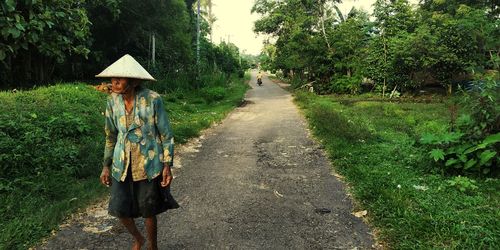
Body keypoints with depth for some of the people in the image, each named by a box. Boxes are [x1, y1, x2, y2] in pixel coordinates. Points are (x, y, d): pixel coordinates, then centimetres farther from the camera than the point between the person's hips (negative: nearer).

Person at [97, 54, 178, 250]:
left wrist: (167, 166, -11)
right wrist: (106, 166, 10)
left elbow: (166, 135, -9)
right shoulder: (113, 100, -2)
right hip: (122, 165, 4)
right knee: (120, 209, 7)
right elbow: (110, 135, 9)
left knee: (148, 211, 8)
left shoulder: (152, 99, -16)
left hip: (149, 164, -4)